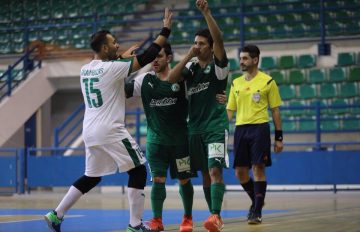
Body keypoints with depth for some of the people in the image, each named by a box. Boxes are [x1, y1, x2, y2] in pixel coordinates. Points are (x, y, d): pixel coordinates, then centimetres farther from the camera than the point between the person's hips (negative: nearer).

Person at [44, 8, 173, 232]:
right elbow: (146, 57, -11)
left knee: (91, 177, 20)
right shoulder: (112, 68, -12)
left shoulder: (85, 70, 9)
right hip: (110, 130, -8)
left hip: (90, 130, 8)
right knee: (138, 171, 2)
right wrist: (165, 30, -5)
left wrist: (120, 56, 29)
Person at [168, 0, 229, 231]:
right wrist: (188, 56, -11)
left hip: (216, 126, -6)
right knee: (205, 174, 10)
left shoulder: (218, 65, -6)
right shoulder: (191, 67, 9)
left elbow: (219, 38, -22)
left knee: (215, 171, -19)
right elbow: (171, 78, -7)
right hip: (196, 127, 6)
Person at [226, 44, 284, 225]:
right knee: (240, 172, 5)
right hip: (240, 129, 5)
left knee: (258, 168, -7)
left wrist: (279, 137, -2)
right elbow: (230, 110, 15)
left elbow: (275, 110, 1)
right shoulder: (236, 83, 12)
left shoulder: (267, 81, -1)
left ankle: (257, 211, -1)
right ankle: (257, 201, 28)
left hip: (259, 128, -5)